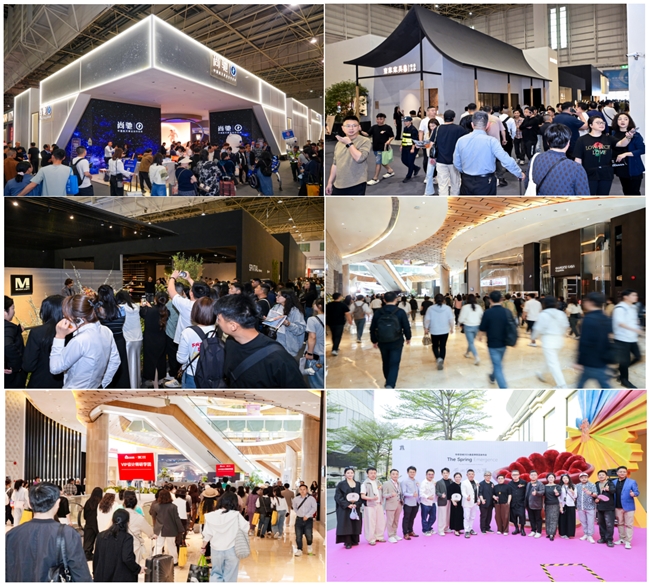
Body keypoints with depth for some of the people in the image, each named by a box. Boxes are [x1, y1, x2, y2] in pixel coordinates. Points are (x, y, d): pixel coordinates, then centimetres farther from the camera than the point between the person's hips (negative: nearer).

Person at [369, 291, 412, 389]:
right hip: (396, 343, -3)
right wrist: (408, 338, 13)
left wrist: (374, 341, 15)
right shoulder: (400, 312, -9)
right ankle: (390, 384, -17)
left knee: (386, 363, 19)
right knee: (394, 364, 0)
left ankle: (389, 382, 35)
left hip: (382, 343, 3)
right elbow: (406, 327, -5)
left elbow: (372, 328, 2)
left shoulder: (378, 313, -2)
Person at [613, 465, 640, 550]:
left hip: (628, 507, -4)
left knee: (628, 524, 0)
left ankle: (628, 542, 5)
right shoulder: (614, 482, 8)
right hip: (618, 507, 4)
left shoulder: (632, 482, -3)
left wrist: (633, 494, -27)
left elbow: (637, 492, -6)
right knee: (620, 524, 14)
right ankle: (622, 539, 26)